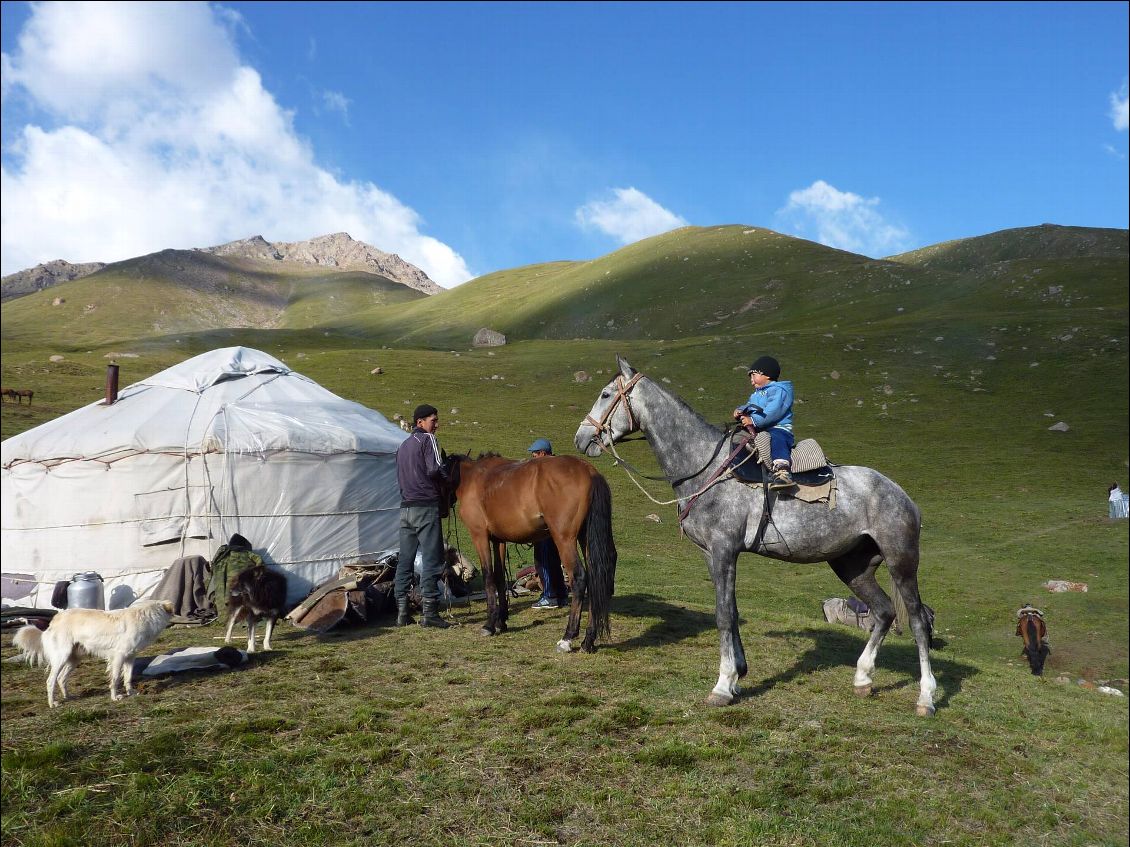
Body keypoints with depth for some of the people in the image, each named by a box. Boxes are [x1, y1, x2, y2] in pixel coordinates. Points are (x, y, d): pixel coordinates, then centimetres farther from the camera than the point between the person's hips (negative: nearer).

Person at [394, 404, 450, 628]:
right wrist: (447, 480, -1)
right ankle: (429, 613, -6)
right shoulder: (427, 439, -6)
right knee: (432, 559, -5)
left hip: (406, 507, 8)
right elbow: (435, 469, -19)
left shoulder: (403, 445, 20)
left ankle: (402, 612, 11)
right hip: (426, 506, -8)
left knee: (405, 560, 9)